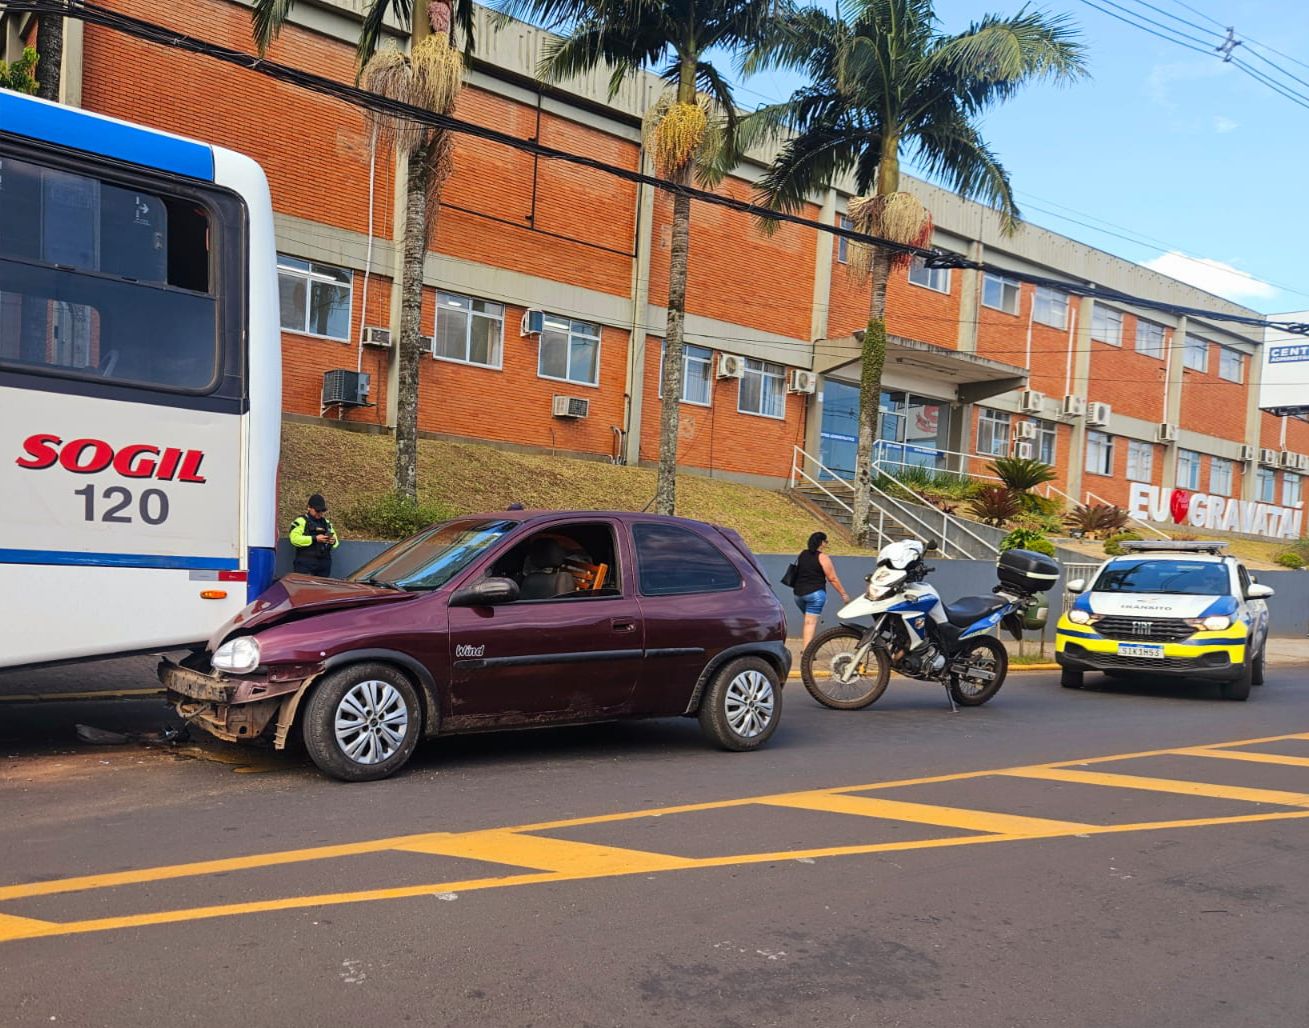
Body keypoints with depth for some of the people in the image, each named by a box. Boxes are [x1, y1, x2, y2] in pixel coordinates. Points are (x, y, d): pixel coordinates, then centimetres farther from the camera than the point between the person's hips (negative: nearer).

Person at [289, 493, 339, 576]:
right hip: (306, 564, -6)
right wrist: (315, 539, -19)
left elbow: (336, 542, 22)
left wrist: (333, 541, -2)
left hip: (324, 565, 6)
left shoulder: (326, 523, 20)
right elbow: (294, 539, -14)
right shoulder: (301, 521, 0)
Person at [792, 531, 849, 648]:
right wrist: (843, 594, -4)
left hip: (798, 593, 7)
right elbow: (832, 579, -9)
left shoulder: (802, 554, 11)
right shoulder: (823, 558, -8)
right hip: (815, 593, -6)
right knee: (811, 622, -9)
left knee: (809, 620, 21)